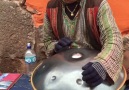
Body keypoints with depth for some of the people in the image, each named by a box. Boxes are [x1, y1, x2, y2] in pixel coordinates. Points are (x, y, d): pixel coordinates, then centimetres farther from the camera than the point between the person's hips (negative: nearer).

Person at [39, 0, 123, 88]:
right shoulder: (51, 7, -5)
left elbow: (113, 38, -27)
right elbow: (47, 39, 8)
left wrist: (102, 64, -46)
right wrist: (56, 47, -15)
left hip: (95, 62, -2)